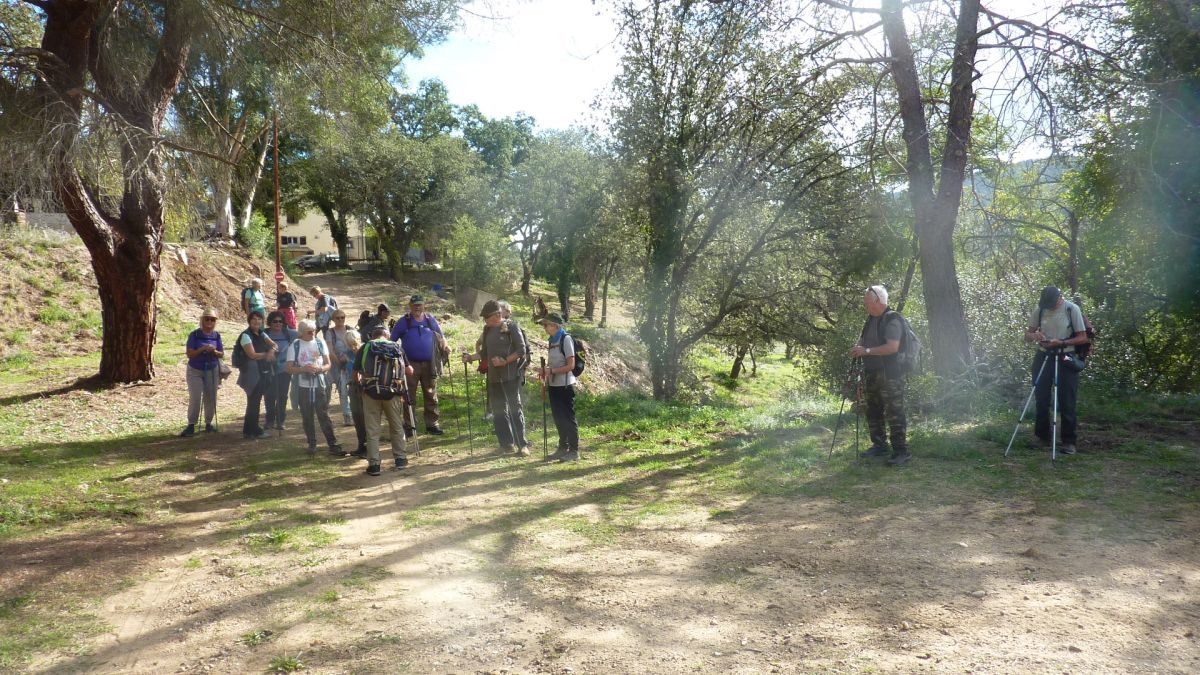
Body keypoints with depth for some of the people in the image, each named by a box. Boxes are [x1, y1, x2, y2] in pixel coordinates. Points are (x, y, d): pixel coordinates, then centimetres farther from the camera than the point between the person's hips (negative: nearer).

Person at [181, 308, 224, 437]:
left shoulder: (216, 336, 2)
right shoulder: (194, 335, -7)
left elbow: (222, 354, 4)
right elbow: (189, 354, -12)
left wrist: (214, 351, -17)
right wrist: (203, 349, -25)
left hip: (212, 370, 3)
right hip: (195, 371, -3)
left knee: (211, 398, 5)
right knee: (195, 398, -8)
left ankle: (208, 423, 18)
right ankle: (191, 425, -3)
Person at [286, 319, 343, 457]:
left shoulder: (320, 344, 5)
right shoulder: (294, 346, -1)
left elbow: (328, 364, 6)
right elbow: (290, 368, -3)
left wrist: (320, 369, -15)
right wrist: (304, 369, -20)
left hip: (320, 385, 1)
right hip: (303, 387, 0)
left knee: (324, 416, -1)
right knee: (307, 417, 7)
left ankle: (333, 445, 1)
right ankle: (312, 445, 18)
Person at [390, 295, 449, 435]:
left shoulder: (431, 320, 10)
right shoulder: (403, 322, 3)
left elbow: (441, 336, 17)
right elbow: (392, 341, 4)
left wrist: (445, 346, -2)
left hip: (429, 365, 2)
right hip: (410, 364, -2)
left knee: (431, 396, 6)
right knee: (409, 397, 3)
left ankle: (432, 423, 14)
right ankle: (409, 424, 11)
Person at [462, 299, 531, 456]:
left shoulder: (511, 327, -7)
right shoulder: (487, 330, 13)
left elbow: (521, 351, -10)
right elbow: (484, 353, 18)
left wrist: (505, 361, -18)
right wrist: (471, 357, 1)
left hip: (510, 376, -7)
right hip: (493, 377, 7)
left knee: (515, 408, -6)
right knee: (498, 410, 9)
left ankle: (522, 444, -1)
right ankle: (507, 443, 19)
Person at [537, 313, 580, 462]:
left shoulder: (566, 339, -12)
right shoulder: (553, 341, 12)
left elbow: (570, 365, -17)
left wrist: (551, 371, -21)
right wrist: (545, 371, 1)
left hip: (565, 386, -8)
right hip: (553, 385, 8)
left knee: (568, 418, -1)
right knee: (558, 419, 14)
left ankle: (573, 451, 6)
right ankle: (563, 448, 25)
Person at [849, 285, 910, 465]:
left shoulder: (892, 320, -14)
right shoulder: (870, 319, 13)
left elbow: (893, 347, -25)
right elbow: (864, 340, 25)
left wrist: (866, 351, -21)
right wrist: (858, 348, 2)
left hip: (890, 376, -9)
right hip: (872, 374, 9)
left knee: (894, 414, -7)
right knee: (873, 413, 15)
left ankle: (901, 451, -2)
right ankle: (879, 446, 26)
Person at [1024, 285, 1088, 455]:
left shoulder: (1072, 309, -9)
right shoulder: (1039, 309, 0)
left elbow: (1083, 338, -7)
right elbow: (1027, 335, 6)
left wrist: (1061, 343, -23)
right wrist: (1034, 335, -17)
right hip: (1044, 357, 3)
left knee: (1067, 403, -3)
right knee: (1041, 399, 6)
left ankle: (1069, 441, 4)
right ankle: (1042, 437, 19)